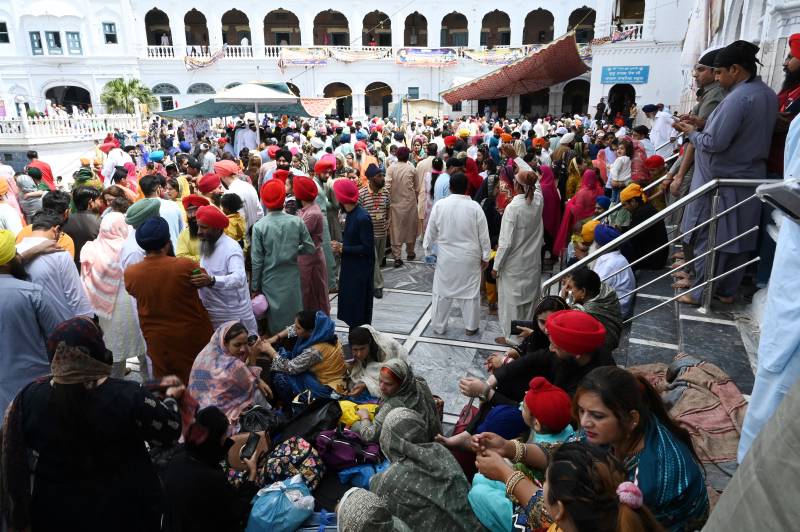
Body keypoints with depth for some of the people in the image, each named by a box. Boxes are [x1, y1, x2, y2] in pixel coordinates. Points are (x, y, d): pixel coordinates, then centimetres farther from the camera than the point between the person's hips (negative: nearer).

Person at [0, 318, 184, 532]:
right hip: (127, 508, -2)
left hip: (57, 513, 2)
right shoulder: (129, 396, -28)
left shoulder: (29, 397, -17)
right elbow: (170, 430, -12)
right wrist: (170, 398, 6)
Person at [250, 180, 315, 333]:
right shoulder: (297, 222, -10)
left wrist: (254, 287, 2)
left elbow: (256, 261, -9)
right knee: (294, 315, 17)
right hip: (292, 280, 1)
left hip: (271, 281, -1)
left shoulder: (259, 226, -13)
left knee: (275, 322, 12)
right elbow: (310, 248, -3)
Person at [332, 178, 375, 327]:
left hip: (361, 269, -9)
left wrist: (343, 248, -17)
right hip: (350, 266, 9)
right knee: (349, 303, 16)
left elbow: (367, 248, -22)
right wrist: (341, 245, -2)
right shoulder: (351, 213, 5)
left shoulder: (362, 218, -23)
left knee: (359, 307, 4)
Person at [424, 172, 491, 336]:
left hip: (445, 257, 1)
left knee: (442, 291, 13)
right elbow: (483, 235, -5)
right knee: (471, 291, 12)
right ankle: (471, 327, 23)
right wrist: (485, 256, 7)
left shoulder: (439, 205, -9)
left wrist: (428, 250, 15)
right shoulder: (475, 207, -11)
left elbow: (430, 231, 1)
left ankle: (438, 326, 23)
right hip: (470, 258, -1)